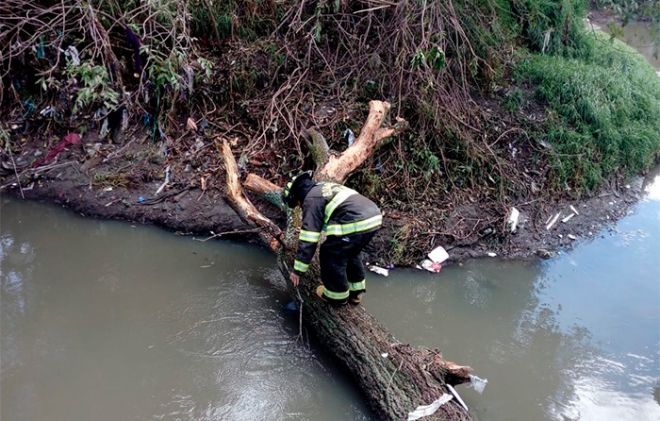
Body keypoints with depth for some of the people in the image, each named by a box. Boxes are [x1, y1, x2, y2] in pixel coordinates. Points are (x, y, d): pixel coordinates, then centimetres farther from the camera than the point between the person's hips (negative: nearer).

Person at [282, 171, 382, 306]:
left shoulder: (311, 200, -1)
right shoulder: (324, 188, 26)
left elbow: (308, 240, -5)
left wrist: (298, 270, 0)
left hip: (356, 224, -9)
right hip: (374, 216, 9)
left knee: (331, 255, 10)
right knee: (351, 253, 29)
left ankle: (336, 295, 24)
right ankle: (356, 291, 39)